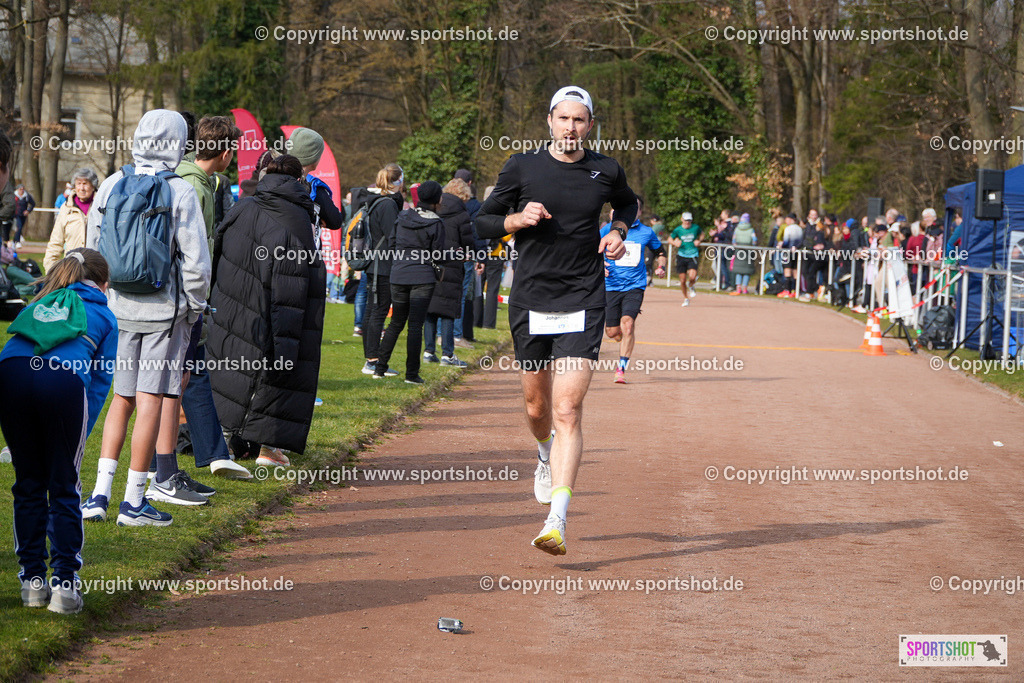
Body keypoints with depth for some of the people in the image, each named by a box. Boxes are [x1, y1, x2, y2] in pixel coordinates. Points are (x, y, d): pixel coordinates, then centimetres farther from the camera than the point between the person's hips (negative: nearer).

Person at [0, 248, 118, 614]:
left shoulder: (39, 304, 36)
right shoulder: (102, 316, 27)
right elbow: (100, 380, 19)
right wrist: (79, 436, 19)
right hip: (64, 378, -3)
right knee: (63, 487, 8)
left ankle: (33, 580, 16)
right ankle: (64, 583, 3)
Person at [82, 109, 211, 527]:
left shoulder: (111, 187, 3)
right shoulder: (180, 193, -10)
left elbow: (92, 252, 9)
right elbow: (195, 260, -11)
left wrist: (102, 300, 19)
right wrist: (195, 306, 3)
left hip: (120, 308, 4)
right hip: (165, 310, -4)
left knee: (121, 400, 14)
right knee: (152, 403, 0)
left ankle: (100, 493, 6)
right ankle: (134, 501, 2)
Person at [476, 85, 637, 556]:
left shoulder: (606, 171, 3)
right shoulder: (522, 167, 0)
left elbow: (627, 202, 26)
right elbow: (483, 222, 7)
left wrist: (618, 233, 5)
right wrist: (518, 219, -13)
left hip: (582, 305, -1)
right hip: (530, 302, 1)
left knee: (568, 411, -13)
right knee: (537, 405, 14)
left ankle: (557, 523, -19)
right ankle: (546, 456, 51)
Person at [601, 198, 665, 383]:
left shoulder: (646, 232, 6)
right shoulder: (608, 229, 1)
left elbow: (660, 252, 22)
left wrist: (661, 267, 2)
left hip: (635, 286, -1)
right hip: (611, 285, 1)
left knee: (627, 323, -21)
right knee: (612, 332, 3)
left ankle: (621, 369, -15)